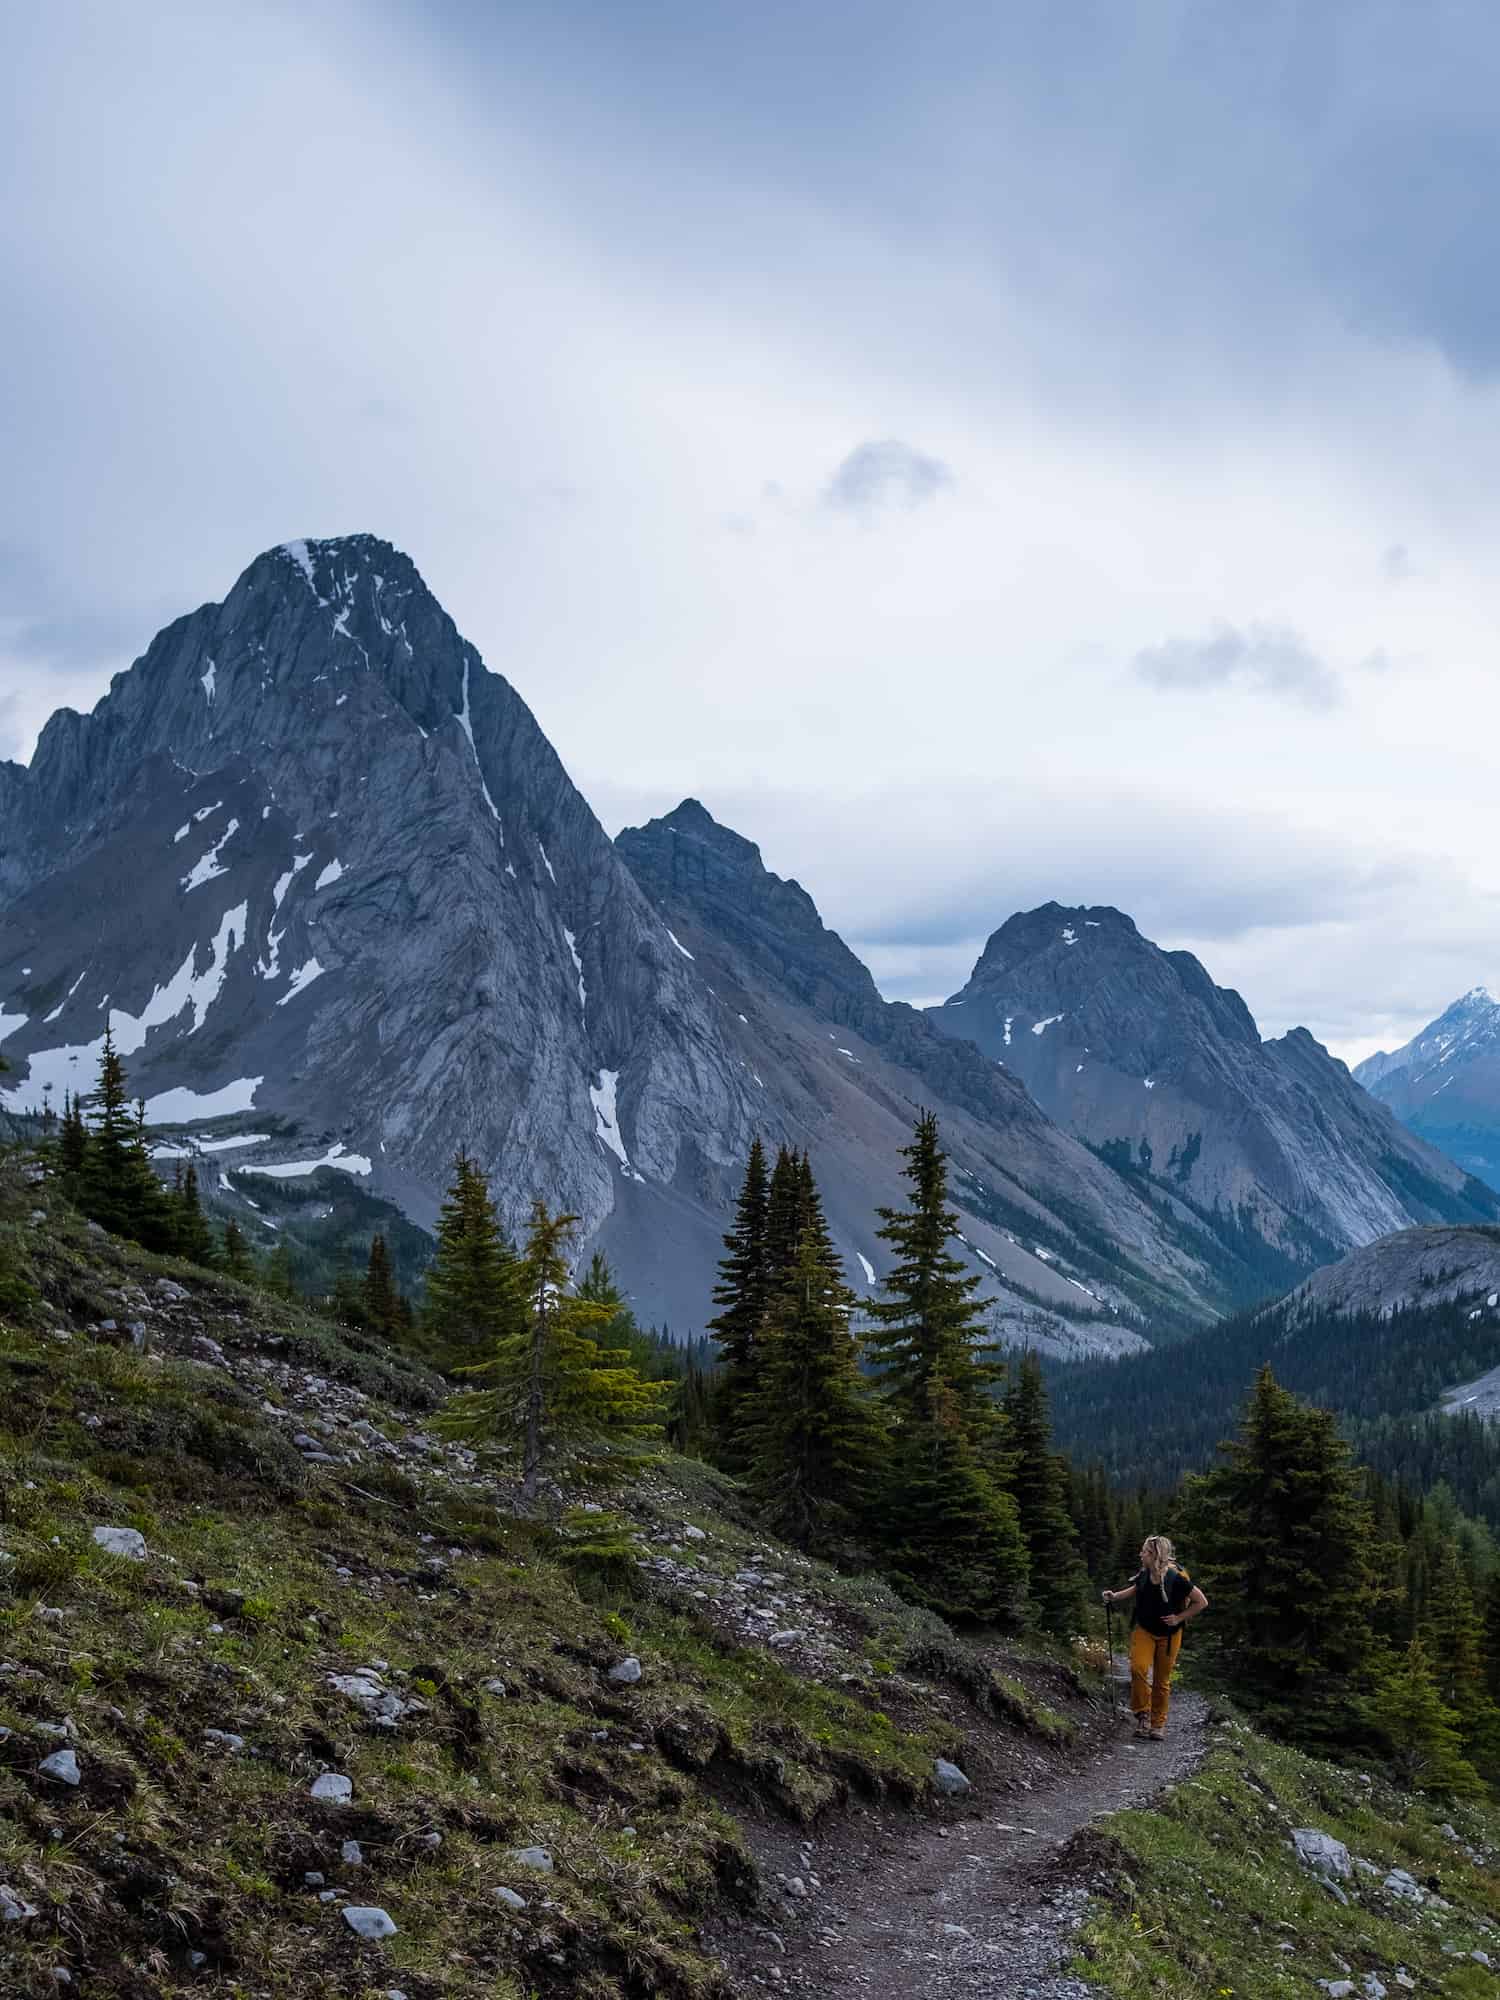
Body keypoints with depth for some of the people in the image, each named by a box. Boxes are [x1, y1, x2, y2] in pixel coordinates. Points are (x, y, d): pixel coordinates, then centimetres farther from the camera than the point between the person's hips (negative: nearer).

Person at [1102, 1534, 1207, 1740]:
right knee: (1138, 1668, -20)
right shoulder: (1143, 1574, -11)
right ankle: (1143, 1713, -2)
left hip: (1169, 1635, -2)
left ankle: (1158, 1724, 24)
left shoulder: (1176, 1578, -24)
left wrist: (1179, 1618, -15)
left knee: (1162, 1680, 8)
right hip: (1144, 1630, 2)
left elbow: (1202, 1602, -13)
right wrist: (1116, 1596, 0)